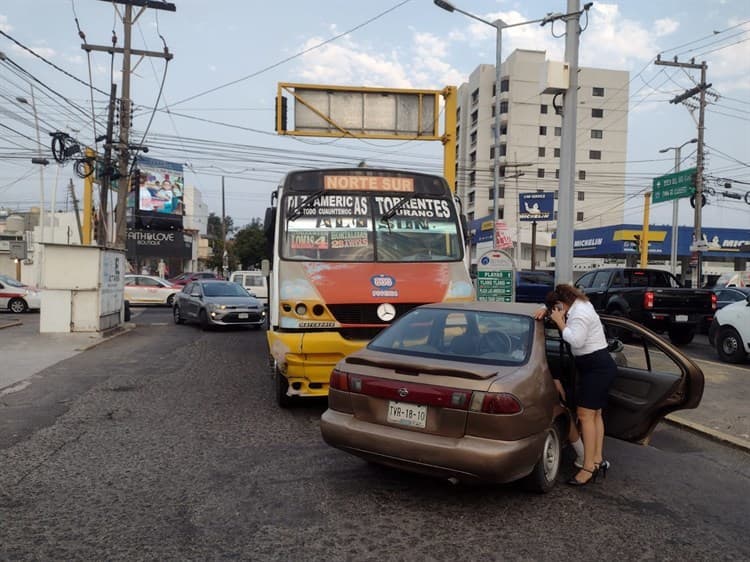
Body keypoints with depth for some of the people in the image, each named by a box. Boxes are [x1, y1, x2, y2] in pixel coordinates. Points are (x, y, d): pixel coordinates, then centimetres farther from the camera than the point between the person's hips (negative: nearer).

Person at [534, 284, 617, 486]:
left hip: (597, 367, -11)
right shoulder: (579, 305, 12)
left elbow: (576, 340, -29)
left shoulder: (580, 313, -18)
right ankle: (598, 460, 20)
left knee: (585, 415, -11)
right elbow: (553, 309, 26)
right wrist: (546, 310, 5)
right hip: (599, 366, 11)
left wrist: (560, 322, -18)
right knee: (595, 414, 13)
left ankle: (588, 467, -8)